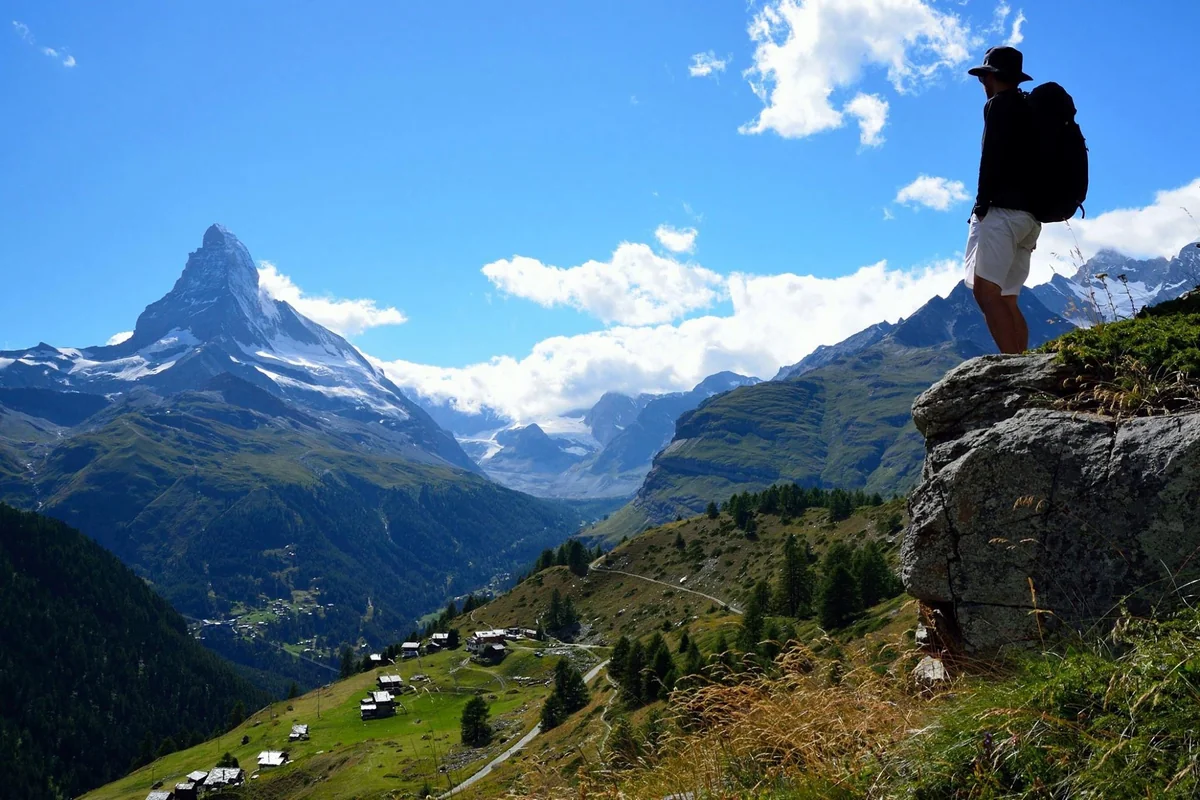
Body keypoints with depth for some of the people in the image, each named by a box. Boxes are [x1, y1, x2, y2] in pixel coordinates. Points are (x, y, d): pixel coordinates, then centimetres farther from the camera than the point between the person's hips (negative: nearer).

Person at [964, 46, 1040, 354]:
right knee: (1006, 299, 10)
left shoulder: (999, 105, -1)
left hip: (1003, 210, -9)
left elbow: (991, 158, -13)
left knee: (986, 292, -17)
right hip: (1029, 215, 9)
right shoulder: (1030, 109, 25)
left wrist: (981, 204, -13)